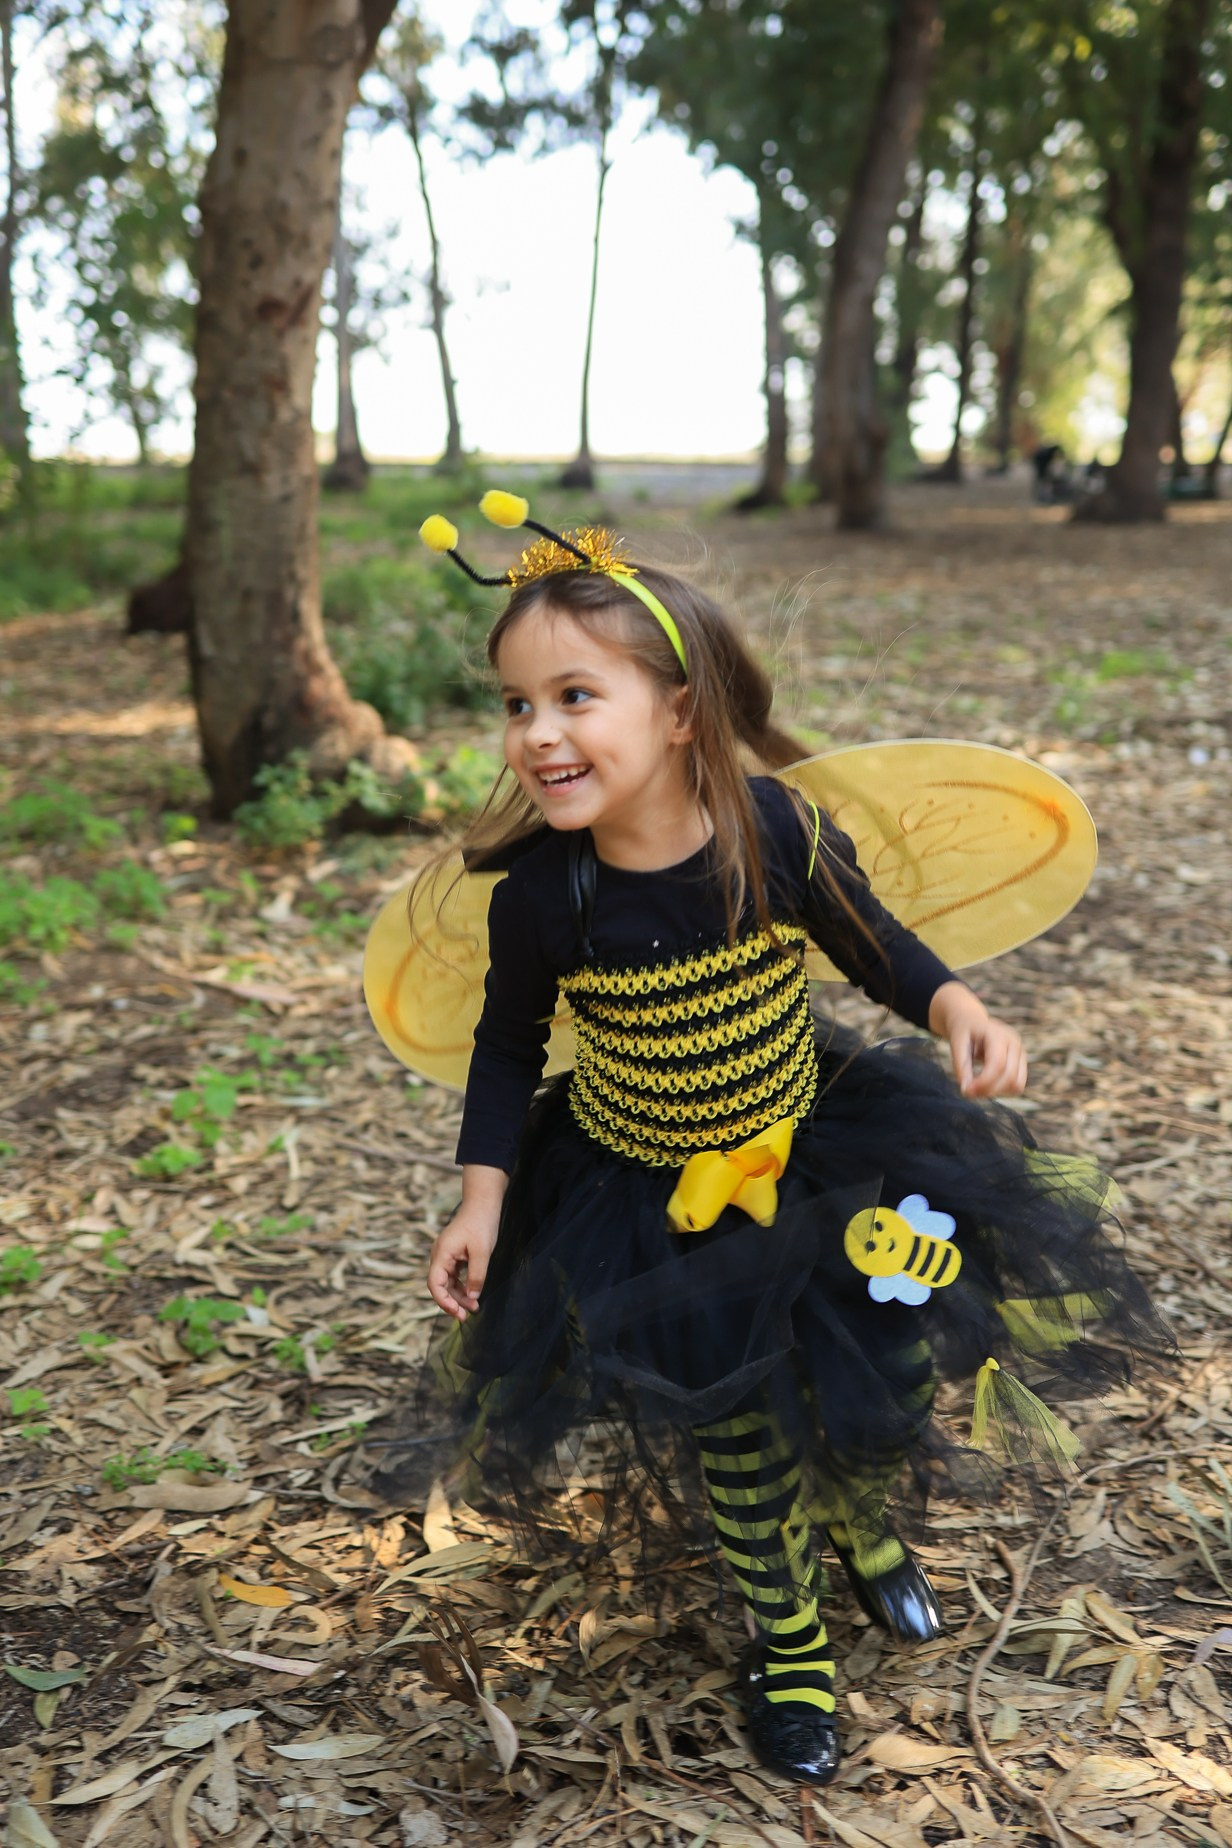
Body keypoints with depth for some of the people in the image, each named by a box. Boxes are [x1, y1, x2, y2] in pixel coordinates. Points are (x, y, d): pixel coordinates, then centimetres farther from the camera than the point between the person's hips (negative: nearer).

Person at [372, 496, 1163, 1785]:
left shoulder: (777, 832, -23)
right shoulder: (540, 898, -24)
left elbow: (868, 941, -4)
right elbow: (507, 1052, -6)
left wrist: (955, 1008, -21)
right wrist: (483, 1194, -12)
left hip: (809, 1147, 1)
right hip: (641, 1195, -1)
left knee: (879, 1363, 7)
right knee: (731, 1420, 5)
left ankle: (859, 1519, 45)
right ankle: (785, 1630, 34)